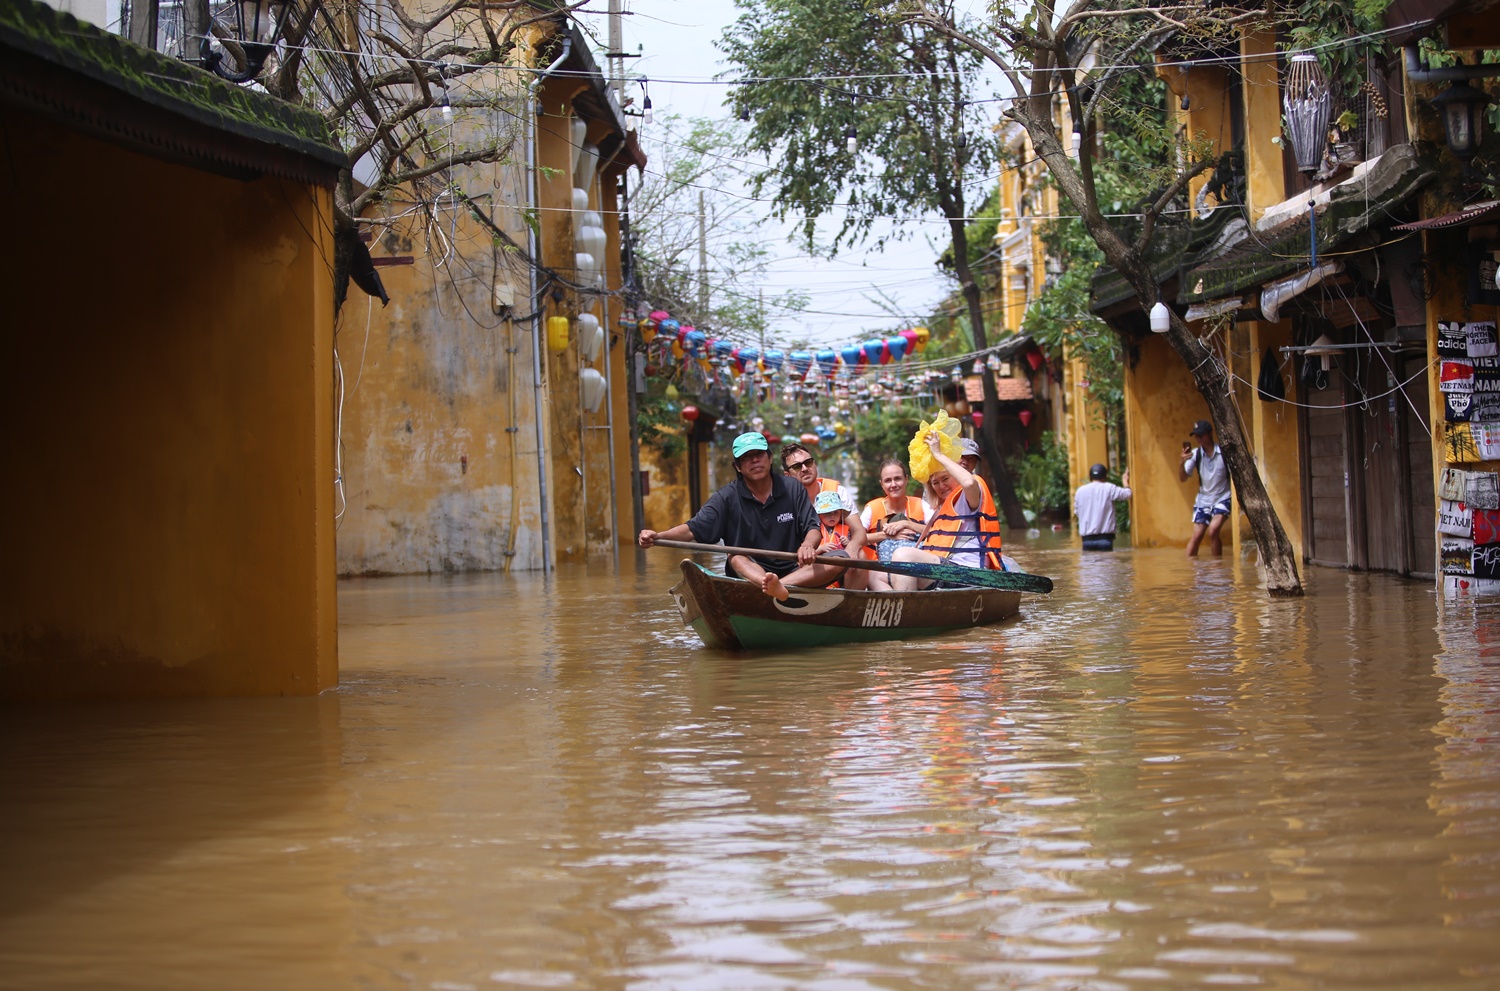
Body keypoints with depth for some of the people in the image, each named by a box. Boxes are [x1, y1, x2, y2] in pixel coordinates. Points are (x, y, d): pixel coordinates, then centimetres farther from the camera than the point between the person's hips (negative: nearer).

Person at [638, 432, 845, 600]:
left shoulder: (794, 491, 6)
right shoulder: (727, 497, 2)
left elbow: (814, 528, 0)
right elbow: (694, 529, -7)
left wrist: (808, 545, -26)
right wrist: (657, 536, -26)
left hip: (795, 572, 1)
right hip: (750, 572, -1)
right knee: (736, 558, -32)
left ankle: (779, 586, -48)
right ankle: (772, 587, -66)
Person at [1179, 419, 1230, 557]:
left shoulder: (1224, 452, -12)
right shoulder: (1195, 454, -4)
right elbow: (1182, 479, -7)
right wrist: (1182, 463, -26)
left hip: (1222, 499, -3)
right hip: (1203, 500, 3)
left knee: (1212, 531, -21)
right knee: (1196, 536, -1)